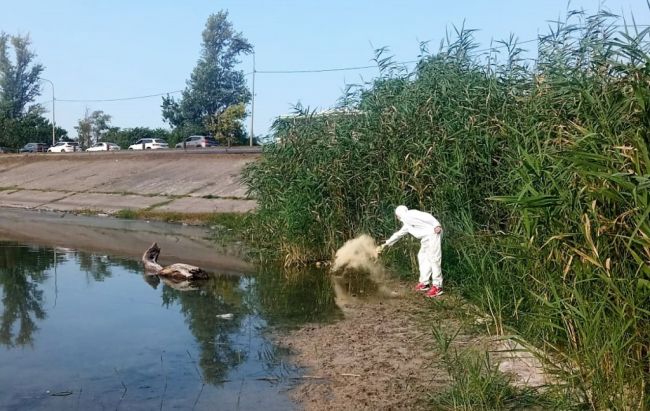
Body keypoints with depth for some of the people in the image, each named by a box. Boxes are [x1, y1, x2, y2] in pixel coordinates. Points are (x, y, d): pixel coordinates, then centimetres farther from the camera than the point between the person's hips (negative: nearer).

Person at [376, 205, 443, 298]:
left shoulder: (409, 215, -4)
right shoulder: (407, 225, 25)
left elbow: (426, 216, -15)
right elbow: (398, 234, 37)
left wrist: (437, 225, -25)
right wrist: (385, 244, 43)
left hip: (433, 233, -10)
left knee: (434, 259, -9)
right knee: (422, 257, 15)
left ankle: (437, 286, -8)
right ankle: (424, 283, 22)